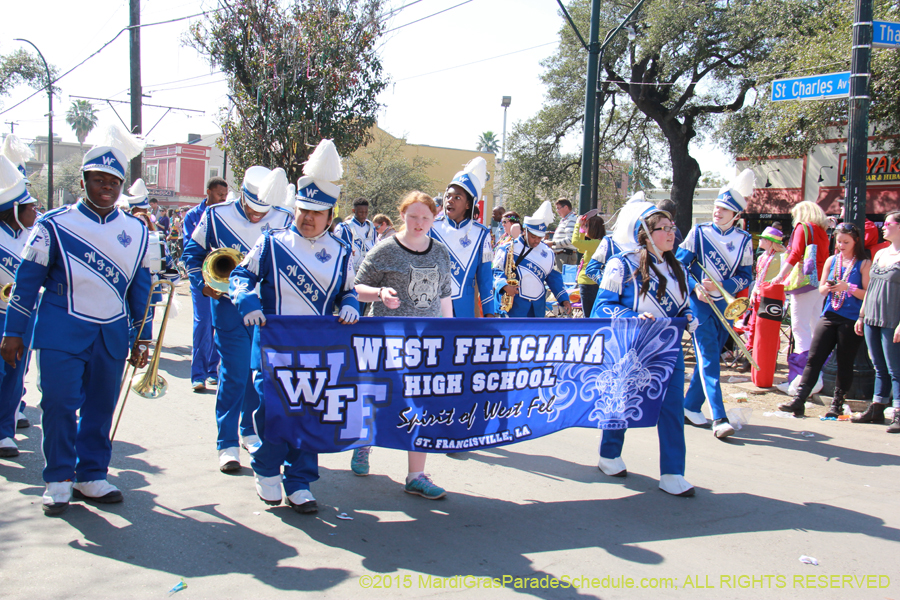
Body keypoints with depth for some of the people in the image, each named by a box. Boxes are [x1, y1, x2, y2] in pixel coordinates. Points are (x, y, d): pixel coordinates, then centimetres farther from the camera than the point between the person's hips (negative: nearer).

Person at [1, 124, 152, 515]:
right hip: (62, 333, -3)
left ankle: (92, 476, 20)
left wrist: (143, 338, 12)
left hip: (112, 336, 3)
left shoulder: (135, 231, 9)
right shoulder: (54, 226, 0)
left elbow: (140, 287, 14)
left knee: (101, 408, 7)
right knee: (60, 405, -4)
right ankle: (58, 480, 11)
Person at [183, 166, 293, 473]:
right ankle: (227, 443, 5)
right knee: (233, 375, -5)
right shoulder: (216, 215, -4)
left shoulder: (284, 220, -1)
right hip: (230, 307, -2)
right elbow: (193, 252, 6)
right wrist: (203, 284, -8)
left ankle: (251, 432, 28)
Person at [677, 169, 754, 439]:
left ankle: (690, 406, 24)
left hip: (725, 304, 3)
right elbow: (680, 263, 0)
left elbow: (745, 276, 2)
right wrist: (695, 287, -15)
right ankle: (719, 417, -15)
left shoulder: (744, 240, 4)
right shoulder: (699, 231, -1)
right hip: (699, 302, -3)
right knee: (708, 356, -11)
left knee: (709, 356, 10)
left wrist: (719, 285, -15)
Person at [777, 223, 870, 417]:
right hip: (829, 316, 4)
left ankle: (837, 404, 13)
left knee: (844, 364, 2)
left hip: (851, 320, -3)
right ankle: (798, 401, -8)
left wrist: (848, 288, -20)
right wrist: (826, 288, -7)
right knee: (814, 359, -4)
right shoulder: (831, 260, 14)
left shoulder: (864, 264, 2)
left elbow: (867, 294, -5)